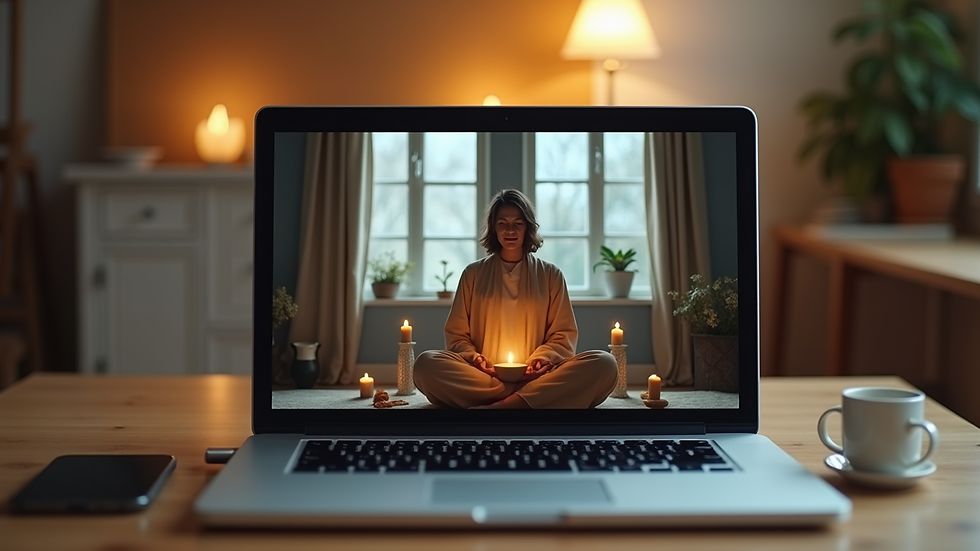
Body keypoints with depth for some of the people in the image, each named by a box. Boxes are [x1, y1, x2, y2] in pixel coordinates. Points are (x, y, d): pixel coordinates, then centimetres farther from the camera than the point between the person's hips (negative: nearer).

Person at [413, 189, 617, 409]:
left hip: (536, 376, 0)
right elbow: (457, 335, 14)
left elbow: (563, 335, 13)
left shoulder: (551, 275, 14)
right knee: (426, 363, -31)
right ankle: (527, 396, -31)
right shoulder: (473, 275, 15)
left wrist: (544, 357, -9)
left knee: (603, 363, -29)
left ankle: (497, 406, -33)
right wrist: (473, 358, -8)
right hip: (481, 376, 0)